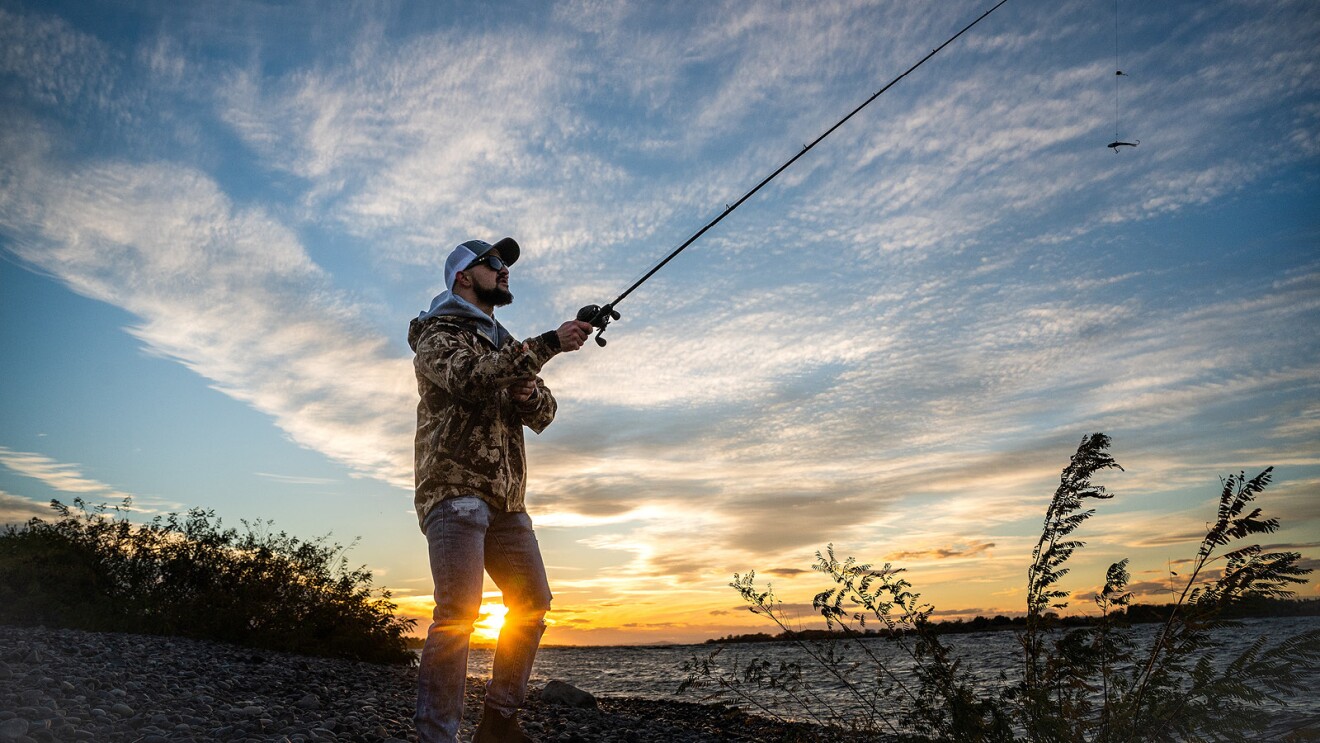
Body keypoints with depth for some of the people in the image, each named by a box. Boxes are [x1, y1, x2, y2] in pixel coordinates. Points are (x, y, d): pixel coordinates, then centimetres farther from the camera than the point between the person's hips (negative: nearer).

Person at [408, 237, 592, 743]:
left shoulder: (504, 345, 25)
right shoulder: (438, 335, 2)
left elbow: (542, 415, 18)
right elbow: (470, 378, -21)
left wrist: (530, 395, -6)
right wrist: (548, 345, -21)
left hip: (505, 498, 8)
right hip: (454, 488, -8)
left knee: (532, 604, 7)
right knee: (459, 610, -17)